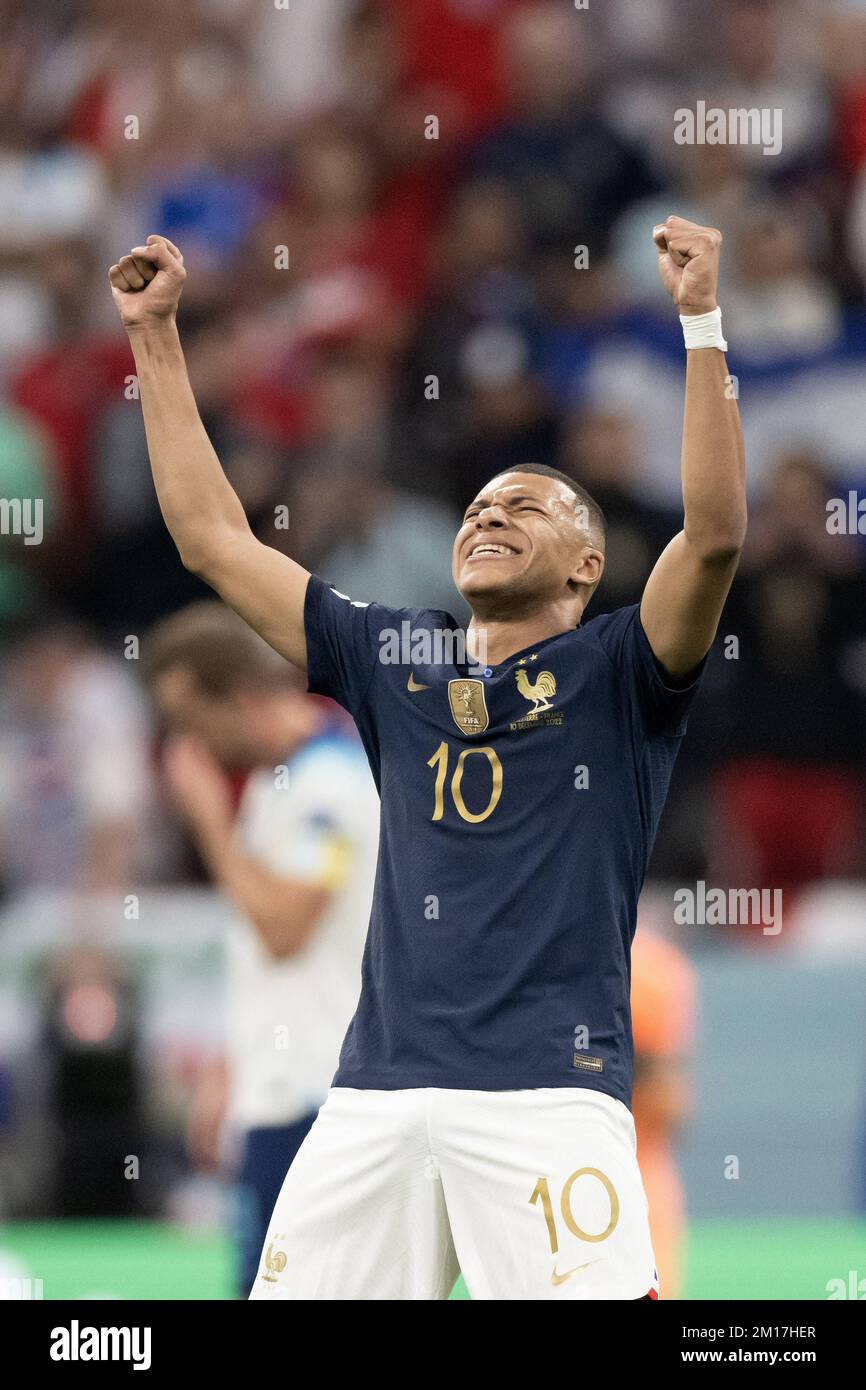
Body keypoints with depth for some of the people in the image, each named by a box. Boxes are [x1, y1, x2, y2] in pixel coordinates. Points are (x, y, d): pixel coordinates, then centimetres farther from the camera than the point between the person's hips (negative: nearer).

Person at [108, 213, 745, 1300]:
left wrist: (702, 320, -16)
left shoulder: (616, 675, 7)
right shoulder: (395, 661, 19)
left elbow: (714, 536, -10)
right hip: (377, 1093, 4)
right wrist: (155, 337, 21)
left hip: (547, 1094, -4)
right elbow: (215, 541, 22)